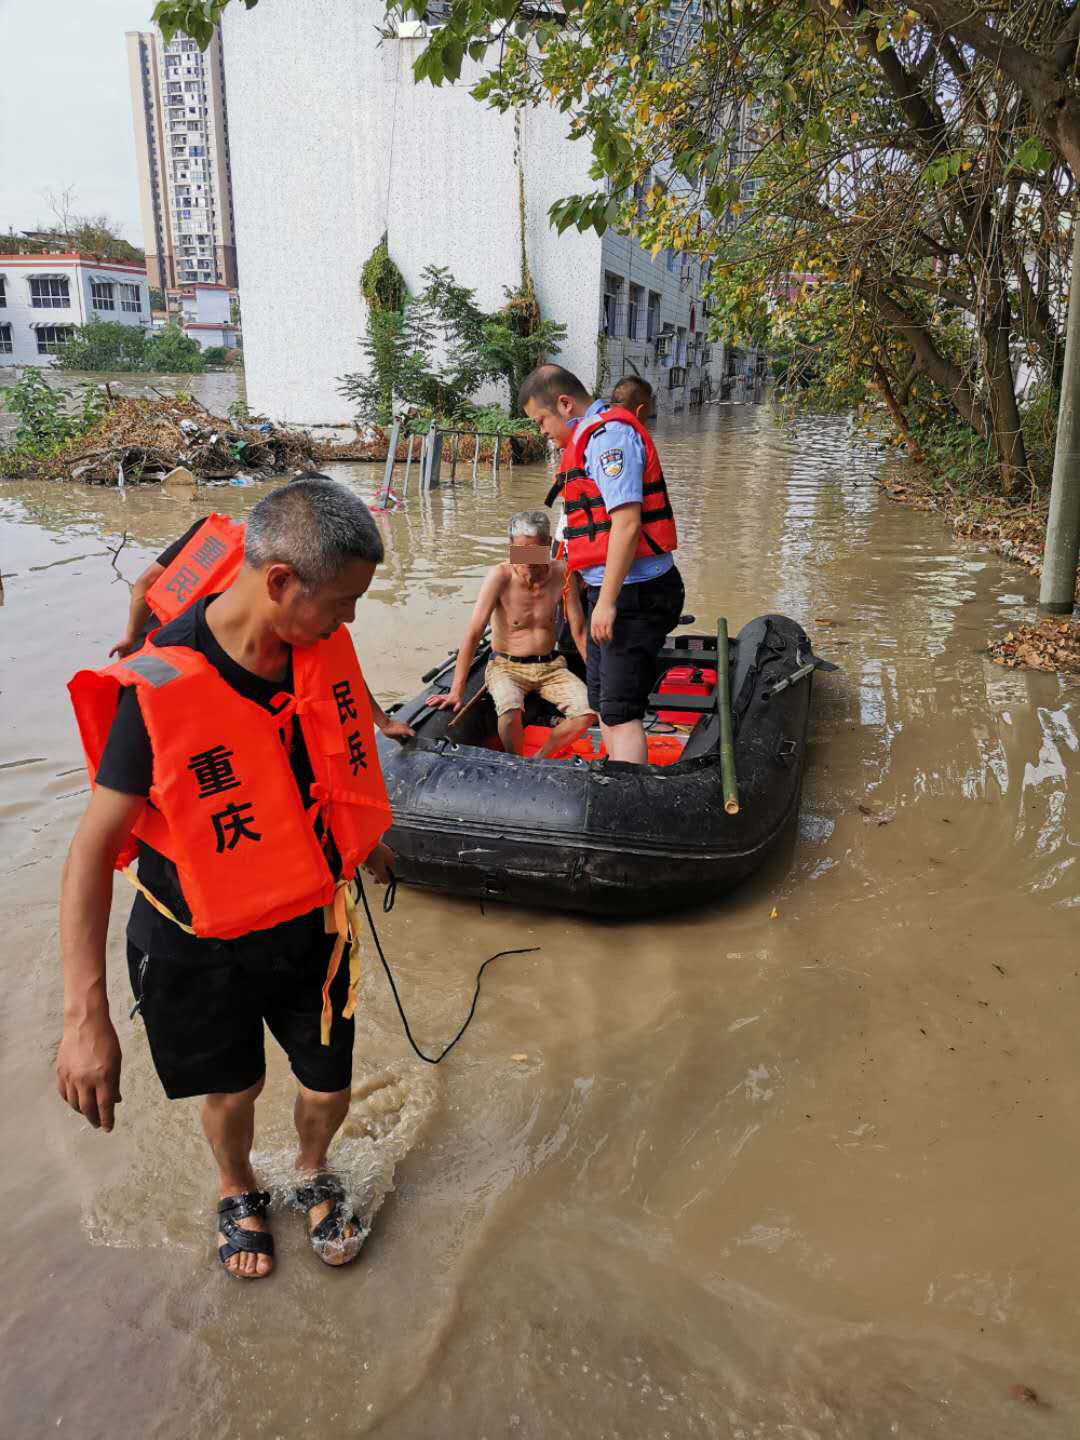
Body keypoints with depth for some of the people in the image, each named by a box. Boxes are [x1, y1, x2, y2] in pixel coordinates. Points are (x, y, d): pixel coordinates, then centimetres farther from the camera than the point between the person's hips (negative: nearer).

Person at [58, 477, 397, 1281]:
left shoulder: (321, 647, -13)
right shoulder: (159, 692, -29)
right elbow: (93, 851, -23)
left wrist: (366, 843, 24)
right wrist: (86, 1018, -25)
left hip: (309, 922, 4)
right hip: (200, 946, -4)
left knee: (329, 1086, 16)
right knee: (233, 1090, 19)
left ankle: (314, 1175, 51)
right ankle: (238, 1192, 54)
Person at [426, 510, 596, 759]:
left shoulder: (561, 573, -8)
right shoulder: (500, 576, -17)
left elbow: (580, 631, 0)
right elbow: (473, 634, -19)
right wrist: (456, 692, -22)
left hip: (550, 667, 3)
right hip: (506, 667, -3)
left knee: (588, 712, -21)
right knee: (511, 711, -35)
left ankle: (538, 760, 1)